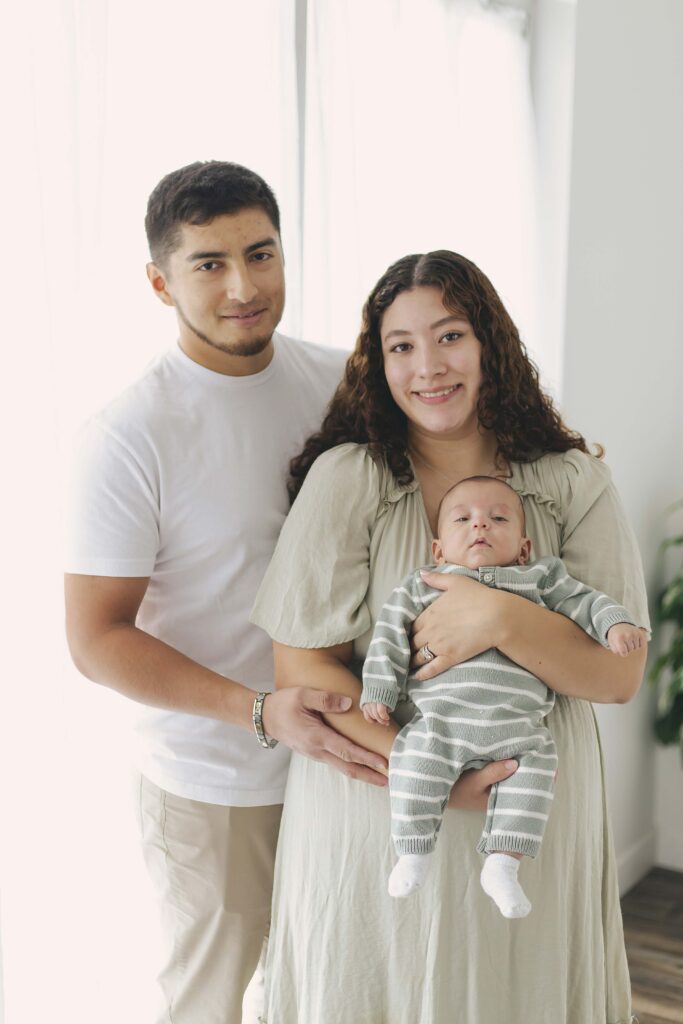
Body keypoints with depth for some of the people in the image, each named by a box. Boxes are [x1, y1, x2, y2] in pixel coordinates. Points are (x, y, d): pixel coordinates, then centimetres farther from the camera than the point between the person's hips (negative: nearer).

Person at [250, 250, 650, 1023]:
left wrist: (502, 617, -23)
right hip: (375, 815, -1)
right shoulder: (345, 479, -9)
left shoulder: (572, 483, -3)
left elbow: (620, 675, -6)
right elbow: (301, 668, -9)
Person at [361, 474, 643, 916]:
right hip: (439, 719, -1)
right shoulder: (421, 585, 13)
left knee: (537, 765, -18)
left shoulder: (539, 578, 16)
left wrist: (617, 624, -4)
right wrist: (378, 692, 2)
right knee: (414, 761, -20)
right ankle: (413, 853, -1)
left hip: (517, 725, 1)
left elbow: (584, 602, 15)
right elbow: (391, 635, 10)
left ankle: (503, 863, -7)